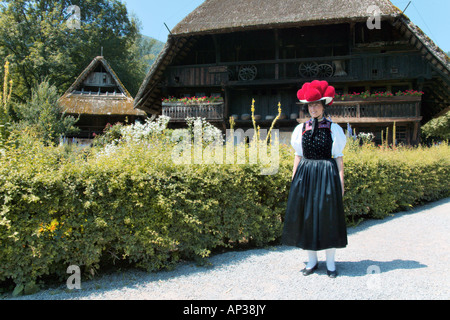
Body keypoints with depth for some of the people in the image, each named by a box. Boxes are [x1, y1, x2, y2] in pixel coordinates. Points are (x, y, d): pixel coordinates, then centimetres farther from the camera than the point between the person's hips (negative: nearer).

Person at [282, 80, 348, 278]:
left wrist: (340, 181, -5)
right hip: (305, 175, 3)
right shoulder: (301, 129, 8)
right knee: (306, 216, 6)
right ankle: (312, 261, 20)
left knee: (327, 217, 2)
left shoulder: (334, 129, 1)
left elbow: (339, 157, 1)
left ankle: (330, 262, 15)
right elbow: (298, 155, 10)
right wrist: (294, 179, 5)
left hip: (327, 175, -3)